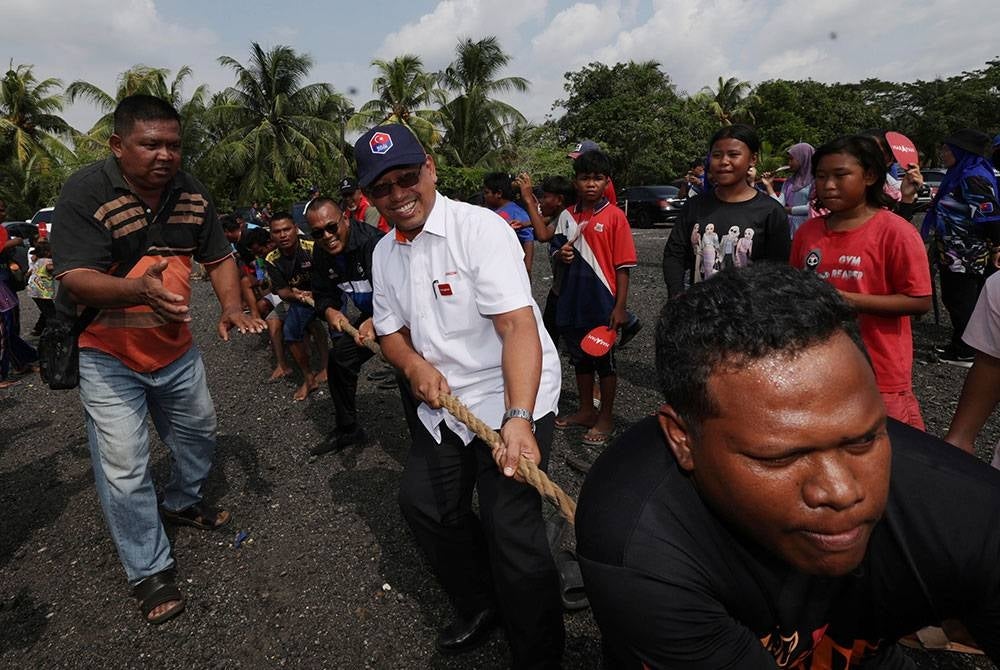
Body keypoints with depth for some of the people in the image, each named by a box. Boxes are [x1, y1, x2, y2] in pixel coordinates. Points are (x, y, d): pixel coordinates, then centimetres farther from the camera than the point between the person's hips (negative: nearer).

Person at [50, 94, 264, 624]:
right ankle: (150, 571, 18)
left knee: (198, 435, 22)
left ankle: (183, 502, 51)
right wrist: (139, 289, -48)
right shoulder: (85, 193, -21)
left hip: (176, 348, 6)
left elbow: (218, 257, 4)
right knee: (124, 469, -1)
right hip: (108, 357, -5)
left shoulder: (190, 192, -4)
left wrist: (231, 307, -15)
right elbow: (75, 279, -28)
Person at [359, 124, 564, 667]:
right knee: (423, 500, 16)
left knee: (510, 525, -14)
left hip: (512, 396, -7)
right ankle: (478, 607, 41)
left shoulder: (480, 228, -18)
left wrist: (517, 419, -41)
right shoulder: (385, 254, 5)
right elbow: (390, 330, 13)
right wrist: (414, 364, -11)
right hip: (442, 399, 8)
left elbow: (517, 324, -29)